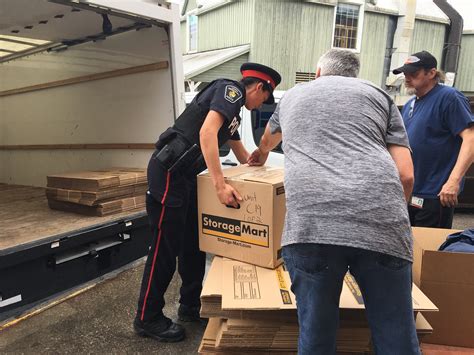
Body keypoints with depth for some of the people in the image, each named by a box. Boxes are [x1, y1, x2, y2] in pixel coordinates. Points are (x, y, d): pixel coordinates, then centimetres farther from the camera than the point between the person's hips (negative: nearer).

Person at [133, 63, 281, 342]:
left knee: (194, 244, 14)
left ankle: (191, 306, 29)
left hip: (187, 177, 10)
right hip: (169, 173, -10)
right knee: (166, 246, -2)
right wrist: (220, 185, -29)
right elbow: (206, 133, -25)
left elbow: (242, 155, 33)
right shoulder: (230, 89, -8)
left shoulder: (234, 112, 21)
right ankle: (147, 318, 14)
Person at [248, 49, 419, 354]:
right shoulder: (379, 95, 24)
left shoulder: (292, 96, 29)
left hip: (310, 223, 0)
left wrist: (261, 154, 72)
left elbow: (268, 138, 50)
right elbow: (405, 174, 13)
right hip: (381, 223, 1)